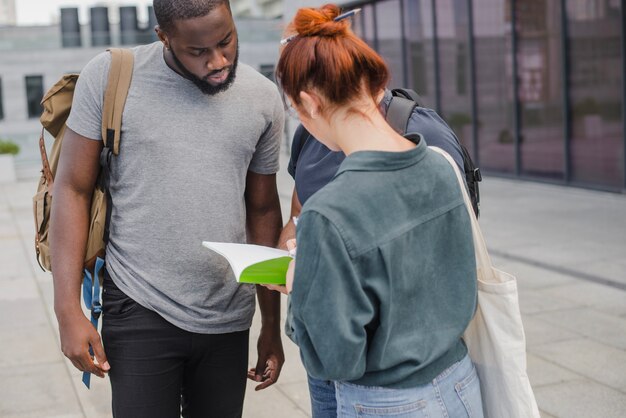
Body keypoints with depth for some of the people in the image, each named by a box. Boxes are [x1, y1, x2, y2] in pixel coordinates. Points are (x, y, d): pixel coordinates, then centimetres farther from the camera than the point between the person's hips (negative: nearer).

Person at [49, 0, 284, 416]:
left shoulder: (263, 98, 1)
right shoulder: (109, 76, -6)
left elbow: (263, 210, 10)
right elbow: (73, 189, -2)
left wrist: (272, 325, 13)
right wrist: (68, 310, -8)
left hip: (229, 320, 3)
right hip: (140, 315, -2)